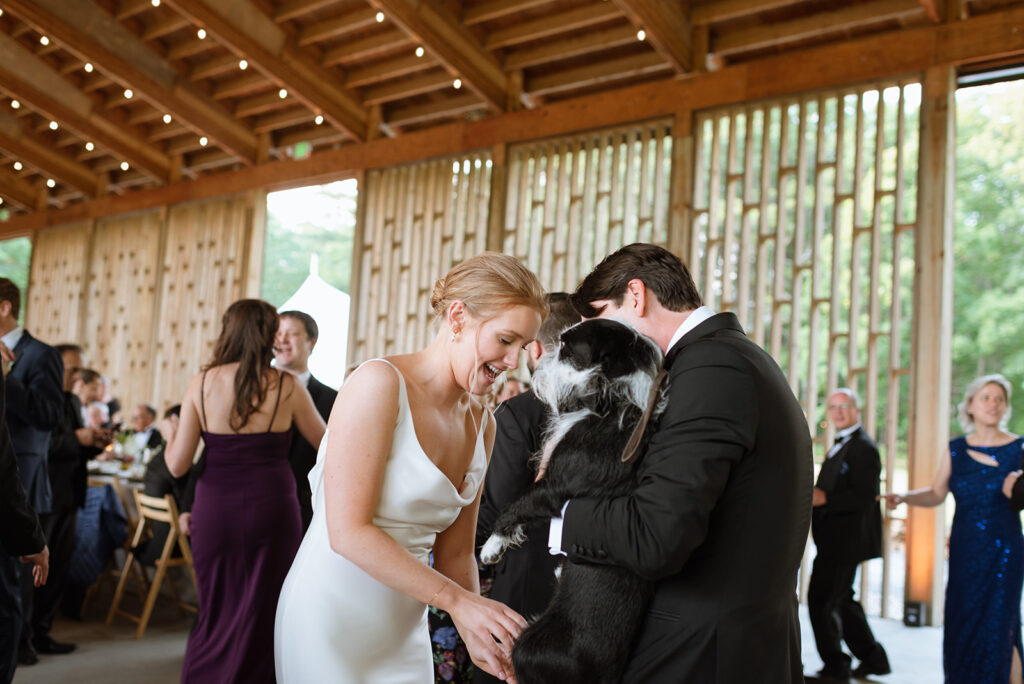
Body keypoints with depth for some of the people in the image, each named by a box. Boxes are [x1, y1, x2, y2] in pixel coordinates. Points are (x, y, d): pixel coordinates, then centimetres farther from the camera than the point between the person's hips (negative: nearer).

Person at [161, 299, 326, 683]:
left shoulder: (202, 384, -2)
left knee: (215, 614, 18)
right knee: (260, 619, 10)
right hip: (271, 511, -2)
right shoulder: (286, 388, -5)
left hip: (215, 511, 2)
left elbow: (177, 465, -2)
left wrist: (169, 433, 19)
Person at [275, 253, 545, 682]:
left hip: (404, 626, 7)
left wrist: (476, 633, -5)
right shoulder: (379, 384, -17)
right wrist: (459, 602, -20)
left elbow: (454, 552, 9)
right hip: (332, 616, -6)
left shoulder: (482, 424, 6)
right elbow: (348, 532, -22)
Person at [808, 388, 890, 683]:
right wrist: (815, 495, 6)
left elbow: (865, 497, -23)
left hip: (845, 540, -10)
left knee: (820, 600, -6)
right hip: (835, 539, 10)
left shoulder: (864, 448, -15)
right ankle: (872, 657, 33)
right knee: (842, 600, 20)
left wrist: (824, 499, -28)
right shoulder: (840, 446, 17)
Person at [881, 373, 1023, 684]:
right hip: (964, 550, 3)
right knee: (960, 626, 6)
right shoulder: (955, 449, 6)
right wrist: (903, 498, -7)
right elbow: (936, 494, 9)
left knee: (998, 627, -5)